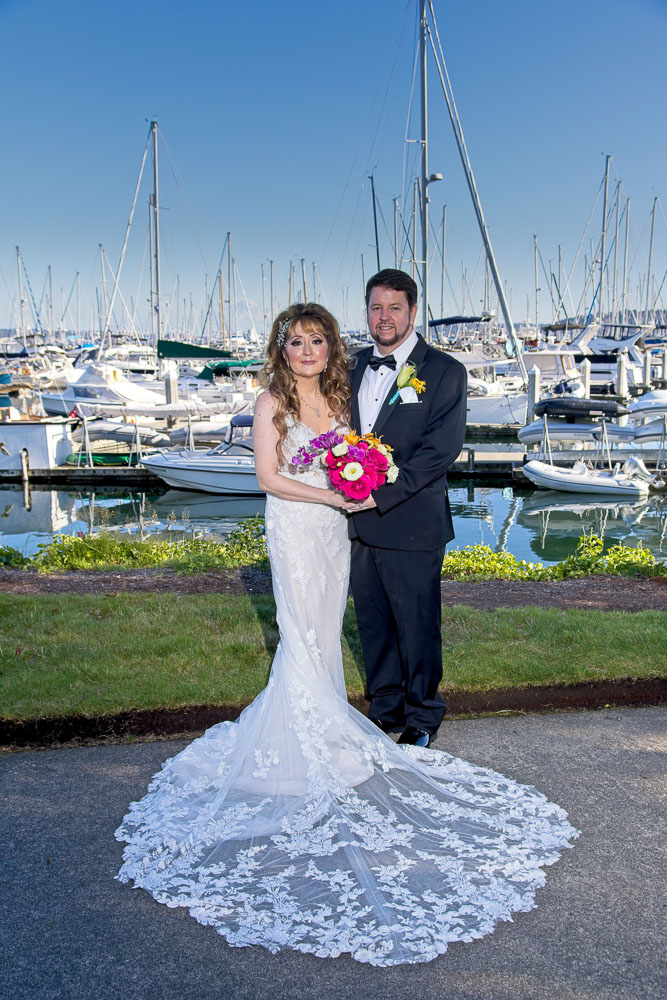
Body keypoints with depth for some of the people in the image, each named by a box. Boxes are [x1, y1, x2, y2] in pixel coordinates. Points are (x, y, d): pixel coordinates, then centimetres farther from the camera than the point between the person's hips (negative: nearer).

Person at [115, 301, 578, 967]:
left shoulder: (337, 398, 9)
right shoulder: (272, 404, -9)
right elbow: (270, 477, -13)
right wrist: (332, 495, -18)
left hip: (335, 527, 6)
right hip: (294, 529, -6)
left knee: (324, 630, 11)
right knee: (304, 632, -1)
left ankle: (318, 712, 24)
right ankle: (308, 744, 10)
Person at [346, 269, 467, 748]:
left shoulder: (444, 371, -7)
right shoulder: (355, 365, 11)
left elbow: (442, 447, -15)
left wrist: (383, 493, -19)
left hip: (411, 522, -5)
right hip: (359, 521, 5)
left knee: (417, 624, 6)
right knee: (373, 621, 16)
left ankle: (423, 716, 26)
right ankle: (386, 707, 34)